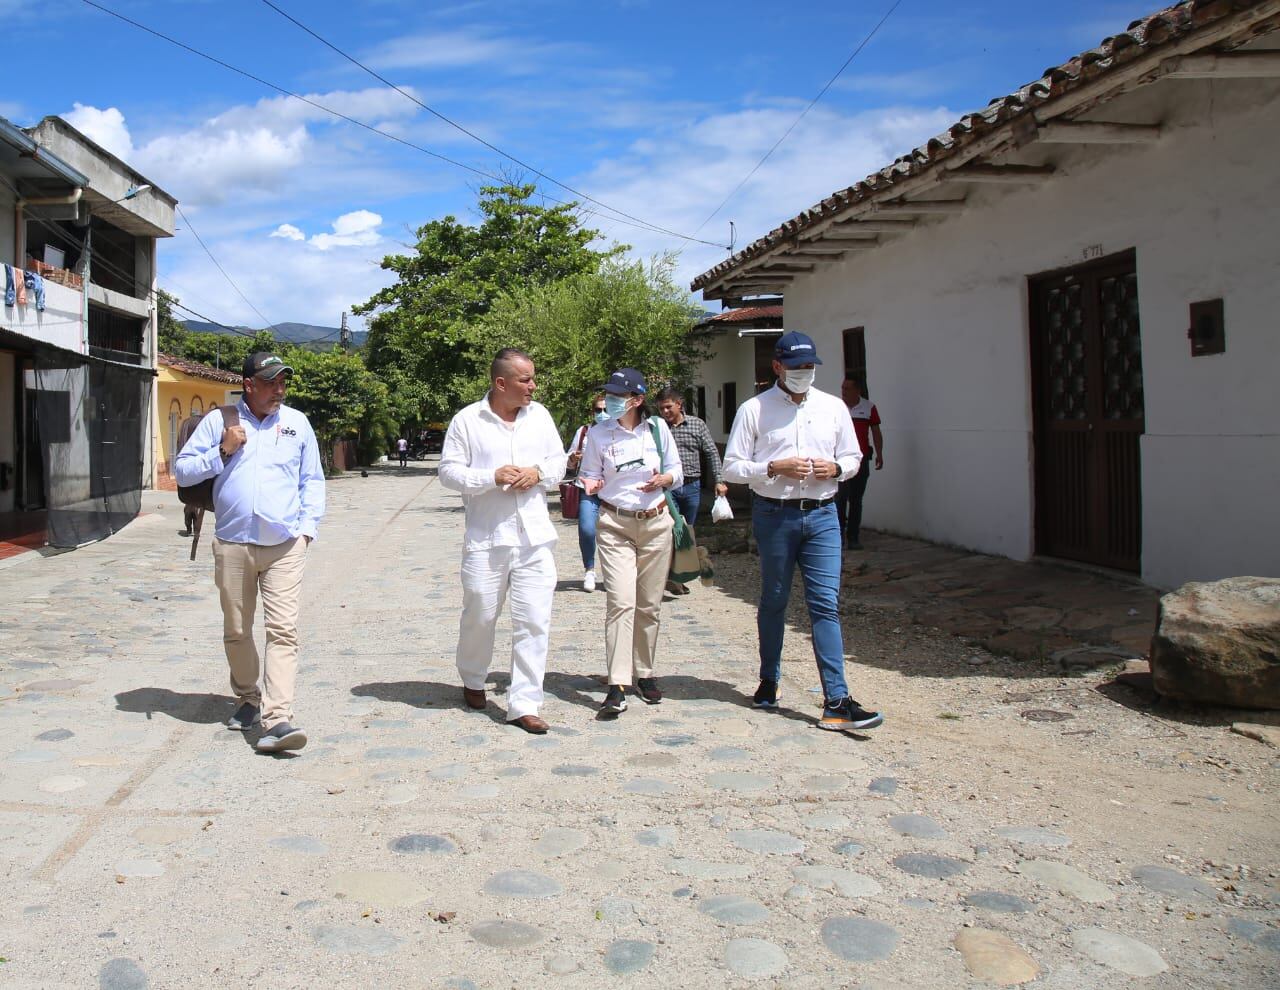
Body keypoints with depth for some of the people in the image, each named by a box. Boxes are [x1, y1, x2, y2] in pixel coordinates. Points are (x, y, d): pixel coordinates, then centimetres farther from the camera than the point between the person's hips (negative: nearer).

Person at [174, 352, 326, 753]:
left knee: (283, 631, -11)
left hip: (285, 545, -1)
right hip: (232, 544, 1)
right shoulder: (218, 421, 6)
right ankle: (248, 699, 32)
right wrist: (221, 452, -8)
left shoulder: (297, 423, 10)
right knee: (236, 631, 11)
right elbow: (182, 470, 6)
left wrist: (307, 527, 4)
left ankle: (277, 720, -14)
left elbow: (312, 480, 15)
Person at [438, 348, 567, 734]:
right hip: (486, 539, -2)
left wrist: (538, 472, -7)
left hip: (534, 538, 3)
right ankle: (472, 680, 39)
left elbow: (559, 462, 15)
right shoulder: (467, 420, -3)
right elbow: (448, 471, -3)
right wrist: (492, 477, -16)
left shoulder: (539, 415, 9)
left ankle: (523, 704, 5)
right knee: (479, 615, 11)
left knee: (534, 621, -2)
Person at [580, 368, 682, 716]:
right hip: (615, 525, -2)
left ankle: (644, 674, 24)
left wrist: (665, 479, -12)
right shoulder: (598, 433, -1)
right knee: (620, 602, -13)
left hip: (656, 523, 2)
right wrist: (590, 484, -18)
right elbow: (591, 476, 5)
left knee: (649, 605, 9)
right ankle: (618, 686, -12)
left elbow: (677, 472, 9)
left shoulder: (657, 428, 2)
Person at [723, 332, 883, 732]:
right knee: (773, 602, 11)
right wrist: (775, 468, -17)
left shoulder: (833, 407, 9)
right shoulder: (753, 410, -1)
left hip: (821, 515, 2)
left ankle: (836, 703, -6)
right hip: (774, 515, -2)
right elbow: (732, 466, -3)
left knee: (826, 605, -5)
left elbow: (853, 457, 17)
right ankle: (769, 681, 30)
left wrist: (835, 468, -6)